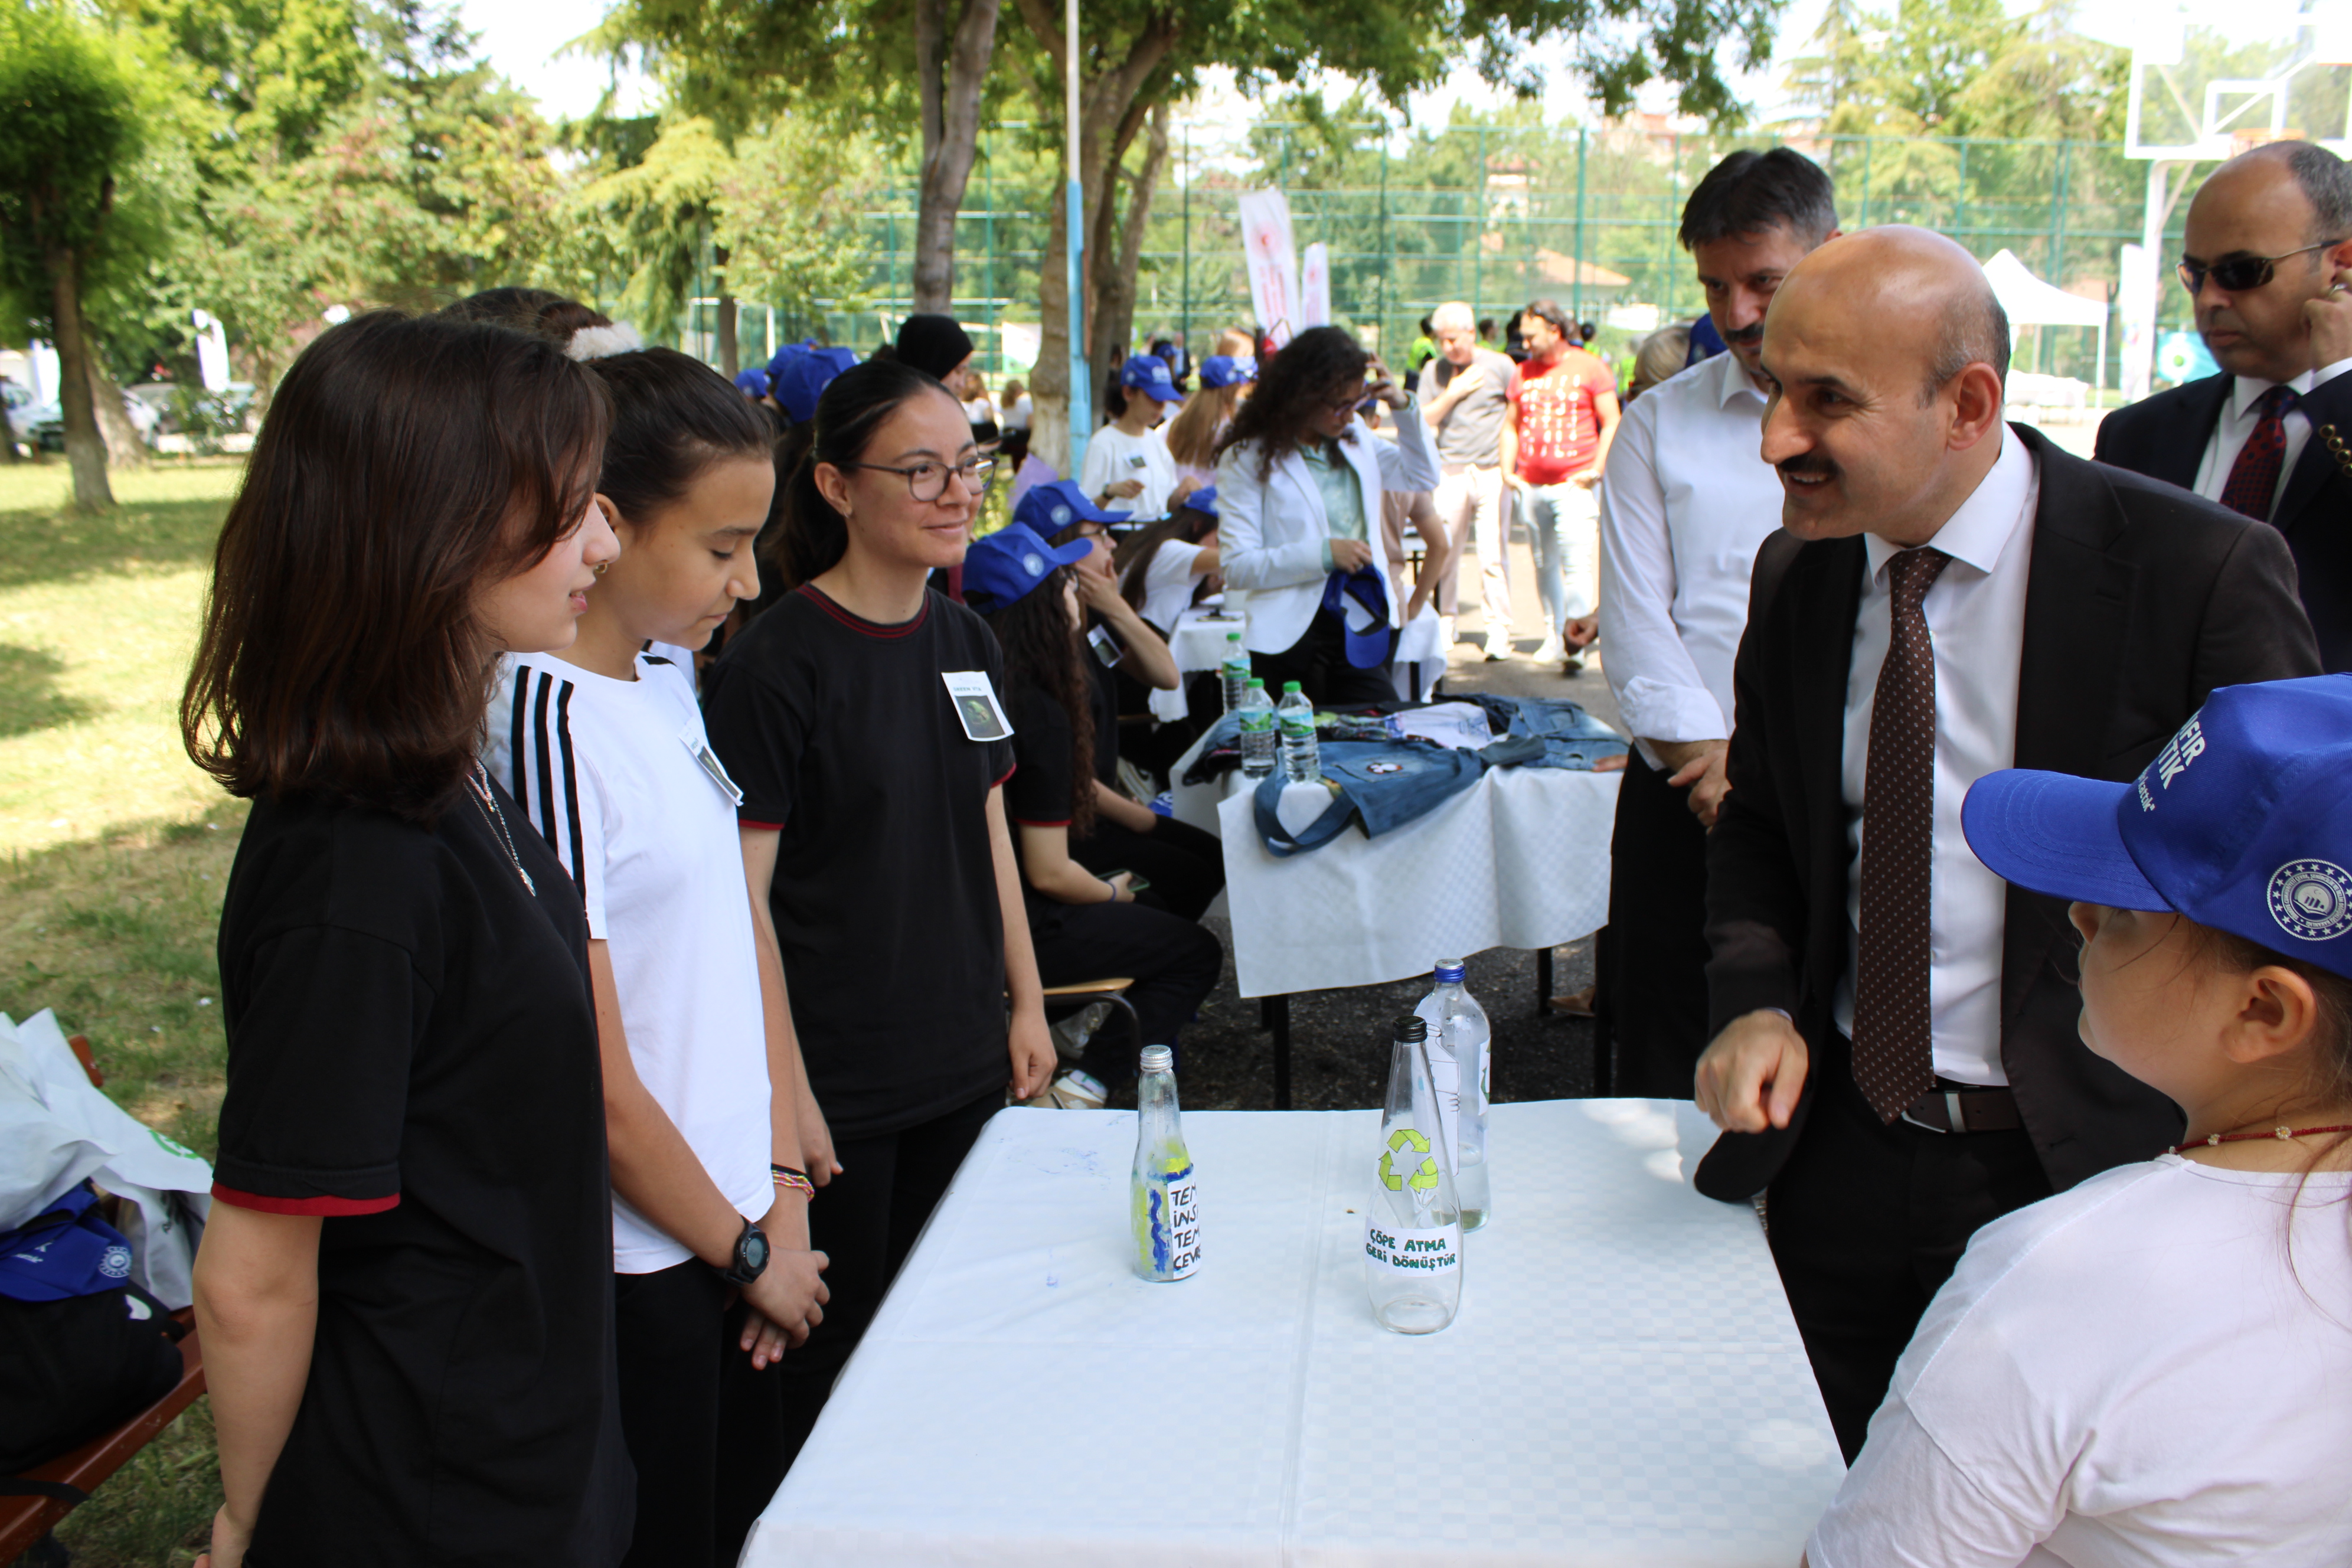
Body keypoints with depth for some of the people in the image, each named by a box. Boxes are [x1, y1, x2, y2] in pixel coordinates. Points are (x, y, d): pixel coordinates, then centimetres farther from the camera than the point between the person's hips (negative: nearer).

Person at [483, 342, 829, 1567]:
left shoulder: (666, 673, 3)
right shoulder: (544, 720, -23)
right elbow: (595, 1080, -20)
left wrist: (784, 1177, 2)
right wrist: (748, 1248, -7)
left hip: (728, 1210, 8)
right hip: (635, 1262, -8)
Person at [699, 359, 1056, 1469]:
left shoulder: (965, 640, 6)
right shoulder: (778, 662, -16)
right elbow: (744, 890, -16)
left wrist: (1026, 1002, 12)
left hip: (966, 1058, 6)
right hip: (836, 1082, -6)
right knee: (832, 1348, 8)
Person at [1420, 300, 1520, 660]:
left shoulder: (1500, 366, 2)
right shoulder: (1435, 370, 10)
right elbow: (1422, 421, 6)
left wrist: (1509, 466, -1)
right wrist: (1453, 393, -5)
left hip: (1492, 472, -2)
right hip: (1450, 471, 3)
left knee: (1493, 555, -7)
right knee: (1445, 552, 3)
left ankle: (1499, 631, -2)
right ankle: (1446, 622, 17)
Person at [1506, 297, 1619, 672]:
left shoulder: (1589, 368, 2)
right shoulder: (1523, 373, 14)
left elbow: (1612, 423, 1)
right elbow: (1511, 424, 21)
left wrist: (1596, 469, -10)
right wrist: (1508, 469, 8)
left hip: (1574, 483, -5)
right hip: (1531, 485, 5)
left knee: (1575, 563, -13)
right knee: (1544, 564, 9)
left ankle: (1576, 642, -14)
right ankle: (1553, 638, 20)